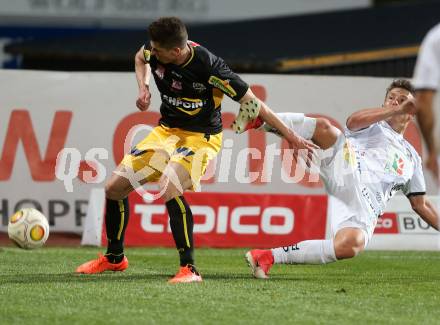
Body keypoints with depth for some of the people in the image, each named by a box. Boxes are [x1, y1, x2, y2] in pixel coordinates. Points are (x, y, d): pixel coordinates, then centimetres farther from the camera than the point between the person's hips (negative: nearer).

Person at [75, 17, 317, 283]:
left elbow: (251, 102, -19)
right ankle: (114, 258, 26)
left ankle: (189, 268, -28)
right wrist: (144, 88, -2)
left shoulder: (209, 67, -28)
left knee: (169, 187, -34)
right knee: (115, 187, 2)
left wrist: (290, 135, -15)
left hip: (201, 138, -7)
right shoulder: (154, 52, -12)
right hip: (166, 131, 7)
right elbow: (140, 57, 17)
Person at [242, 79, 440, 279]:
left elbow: (420, 204, 38)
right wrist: (396, 110, -3)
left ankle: (269, 256, -29)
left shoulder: (411, 157, 36)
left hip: (364, 206, 1)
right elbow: (353, 122, -1)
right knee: (323, 126, -31)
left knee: (351, 245, -33)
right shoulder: (372, 125, 25)